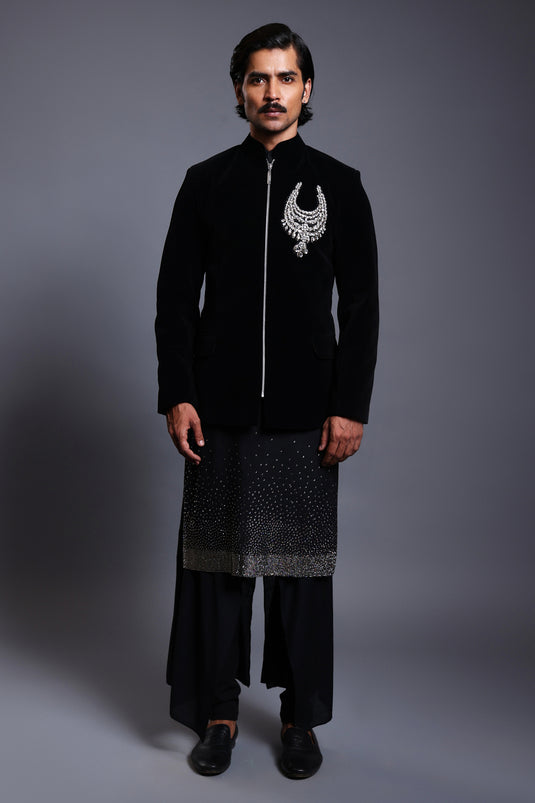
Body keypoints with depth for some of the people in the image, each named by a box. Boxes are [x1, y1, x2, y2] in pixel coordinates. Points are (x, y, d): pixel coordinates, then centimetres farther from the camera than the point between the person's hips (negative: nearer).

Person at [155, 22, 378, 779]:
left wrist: (351, 407, -5)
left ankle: (301, 718, 21)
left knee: (301, 563, 6)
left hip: (306, 413, -1)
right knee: (215, 560, 7)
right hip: (220, 410, 1)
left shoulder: (339, 185, 5)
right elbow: (176, 296, 5)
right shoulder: (206, 182, 7)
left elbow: (361, 306, 2)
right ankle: (217, 711, 22)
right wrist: (177, 395, -4)